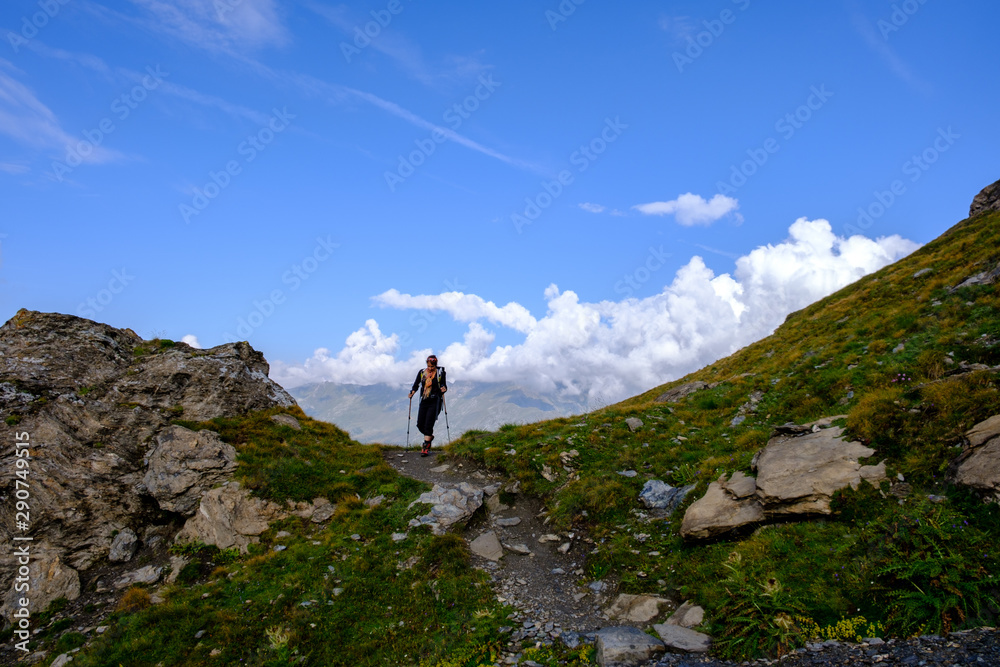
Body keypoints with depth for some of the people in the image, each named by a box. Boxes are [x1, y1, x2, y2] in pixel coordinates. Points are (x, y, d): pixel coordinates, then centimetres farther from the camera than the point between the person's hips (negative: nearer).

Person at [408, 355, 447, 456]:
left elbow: (444, 385, -1)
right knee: (420, 425, 2)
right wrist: (413, 391, -9)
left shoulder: (440, 372, -2)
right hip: (424, 401, 4)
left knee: (428, 424, -12)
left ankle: (426, 447, -7)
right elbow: (416, 385, 11)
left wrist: (444, 389, -24)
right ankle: (429, 436, 33)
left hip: (435, 402, -4)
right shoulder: (421, 372, 5)